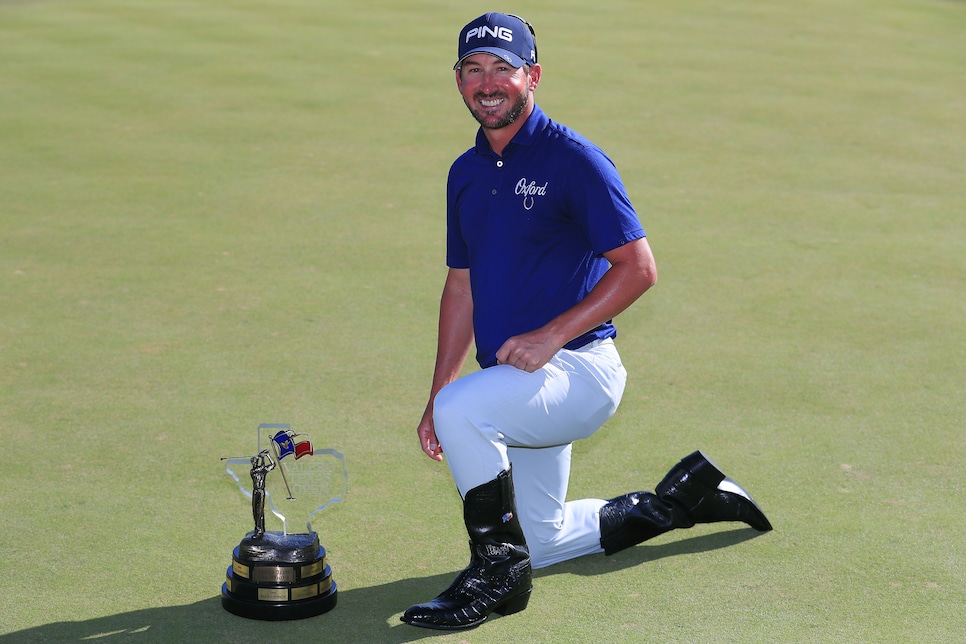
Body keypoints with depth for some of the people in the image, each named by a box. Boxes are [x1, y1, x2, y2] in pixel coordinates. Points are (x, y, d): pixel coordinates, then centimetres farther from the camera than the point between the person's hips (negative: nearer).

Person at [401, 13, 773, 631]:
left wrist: (549, 336, -22)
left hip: (579, 369, -8)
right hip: (521, 383, 8)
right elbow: (461, 287, 15)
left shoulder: (574, 160, -12)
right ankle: (686, 494, 32)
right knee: (539, 542, 15)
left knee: (464, 409, -33)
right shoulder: (466, 174, 10)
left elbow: (639, 268, -17)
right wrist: (436, 394, 9)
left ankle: (498, 574, -14)